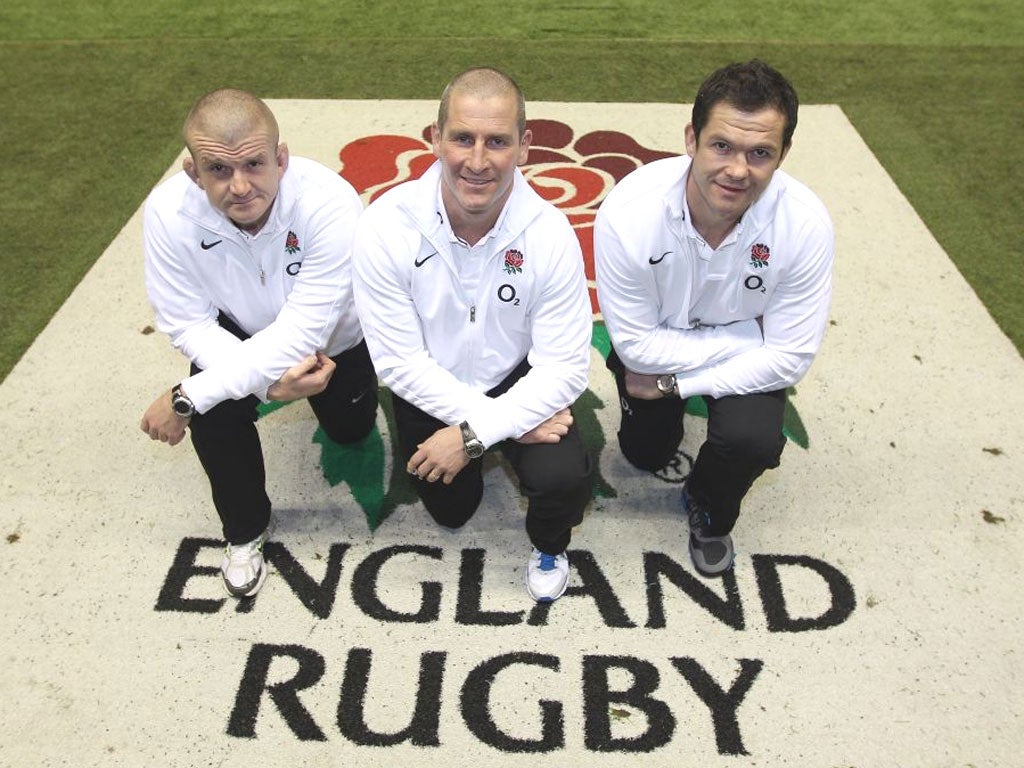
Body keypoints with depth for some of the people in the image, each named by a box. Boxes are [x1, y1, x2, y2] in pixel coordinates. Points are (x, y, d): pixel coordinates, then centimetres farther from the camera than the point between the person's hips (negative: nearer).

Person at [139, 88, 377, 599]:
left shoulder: (330, 203, -40)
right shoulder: (168, 212, -30)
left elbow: (302, 333, -39)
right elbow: (188, 324, -21)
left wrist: (184, 399, -37)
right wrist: (267, 381, -37)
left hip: (334, 338, 0)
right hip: (237, 336, 1)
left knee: (350, 428, -1)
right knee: (214, 413, -22)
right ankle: (244, 532, 8)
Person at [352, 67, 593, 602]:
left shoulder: (549, 233, -25)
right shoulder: (386, 226, -26)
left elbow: (565, 369, -22)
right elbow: (399, 360, -22)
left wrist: (475, 434, -28)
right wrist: (504, 423, -24)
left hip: (517, 381, -1)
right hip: (430, 392, 2)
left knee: (563, 478, -25)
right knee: (450, 512, 14)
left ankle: (549, 545, 13)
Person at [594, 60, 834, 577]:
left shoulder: (804, 223, -31)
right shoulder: (628, 213, -35)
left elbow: (789, 356, -23)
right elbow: (637, 345, -25)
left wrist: (674, 382, -22)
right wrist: (746, 342, -26)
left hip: (748, 350, 0)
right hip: (654, 343, 1)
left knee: (753, 440, -25)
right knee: (646, 455, 11)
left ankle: (709, 512, 11)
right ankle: (665, 418, 48)